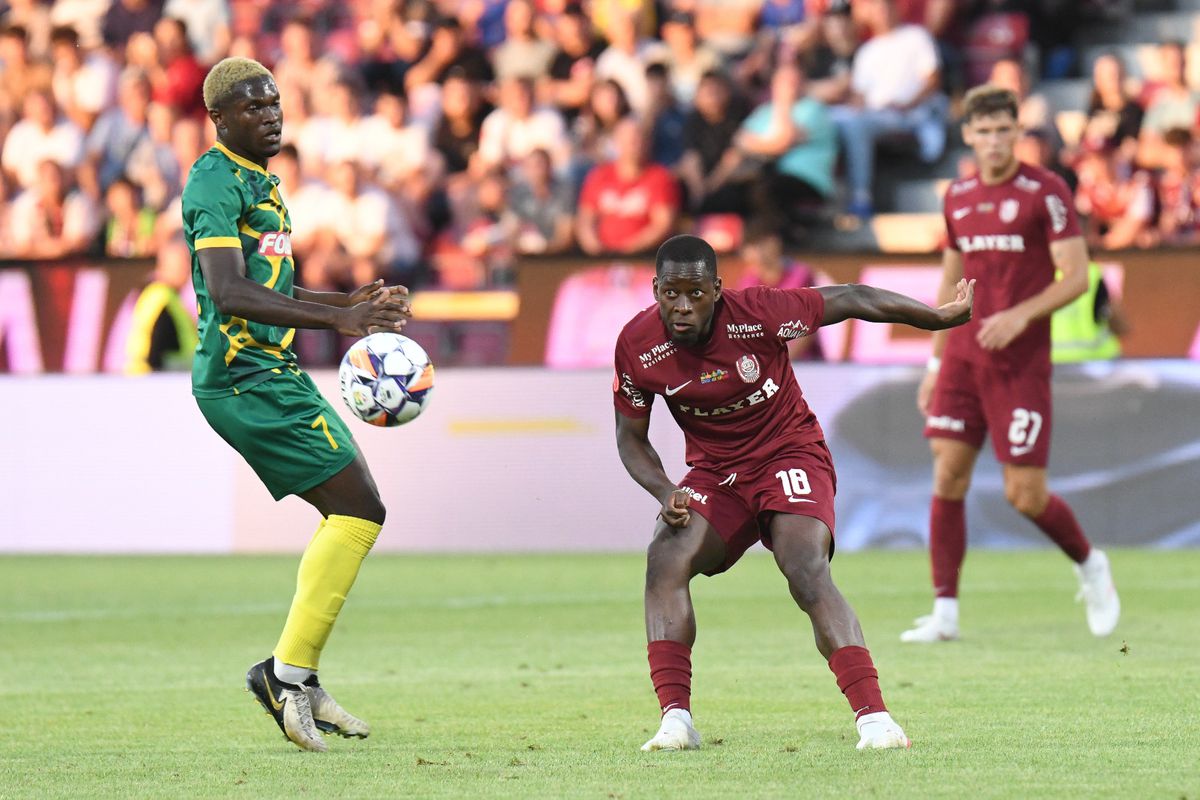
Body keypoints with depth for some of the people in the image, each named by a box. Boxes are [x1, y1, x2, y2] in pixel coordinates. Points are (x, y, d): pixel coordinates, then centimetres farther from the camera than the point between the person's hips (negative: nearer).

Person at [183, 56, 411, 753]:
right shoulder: (216, 183, -13)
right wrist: (336, 319, -32)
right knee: (360, 512, -14)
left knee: (351, 513, 12)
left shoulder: (259, 179, 19)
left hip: (272, 373, 10)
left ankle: (294, 676, 14)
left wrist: (349, 303, 17)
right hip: (243, 377, -10)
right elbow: (229, 292, -26)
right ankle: (291, 672, -12)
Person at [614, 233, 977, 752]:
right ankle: (675, 721, -23)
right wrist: (665, 493, -17)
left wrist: (940, 317, -1)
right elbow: (631, 437, 1)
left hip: (789, 457, -3)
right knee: (666, 559, -23)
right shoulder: (638, 345, -12)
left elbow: (852, 301, -9)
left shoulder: (758, 312, -22)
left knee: (807, 572, -26)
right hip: (715, 472, 3)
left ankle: (874, 718, -29)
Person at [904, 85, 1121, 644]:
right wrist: (935, 363, 19)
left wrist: (1022, 315, -24)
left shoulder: (1045, 192, -6)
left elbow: (1076, 277, -10)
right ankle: (945, 613, -3)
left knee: (1025, 495, -5)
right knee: (948, 476, -6)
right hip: (963, 358, 5)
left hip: (1021, 363, -5)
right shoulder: (958, 197, 11)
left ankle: (1090, 566, 24)